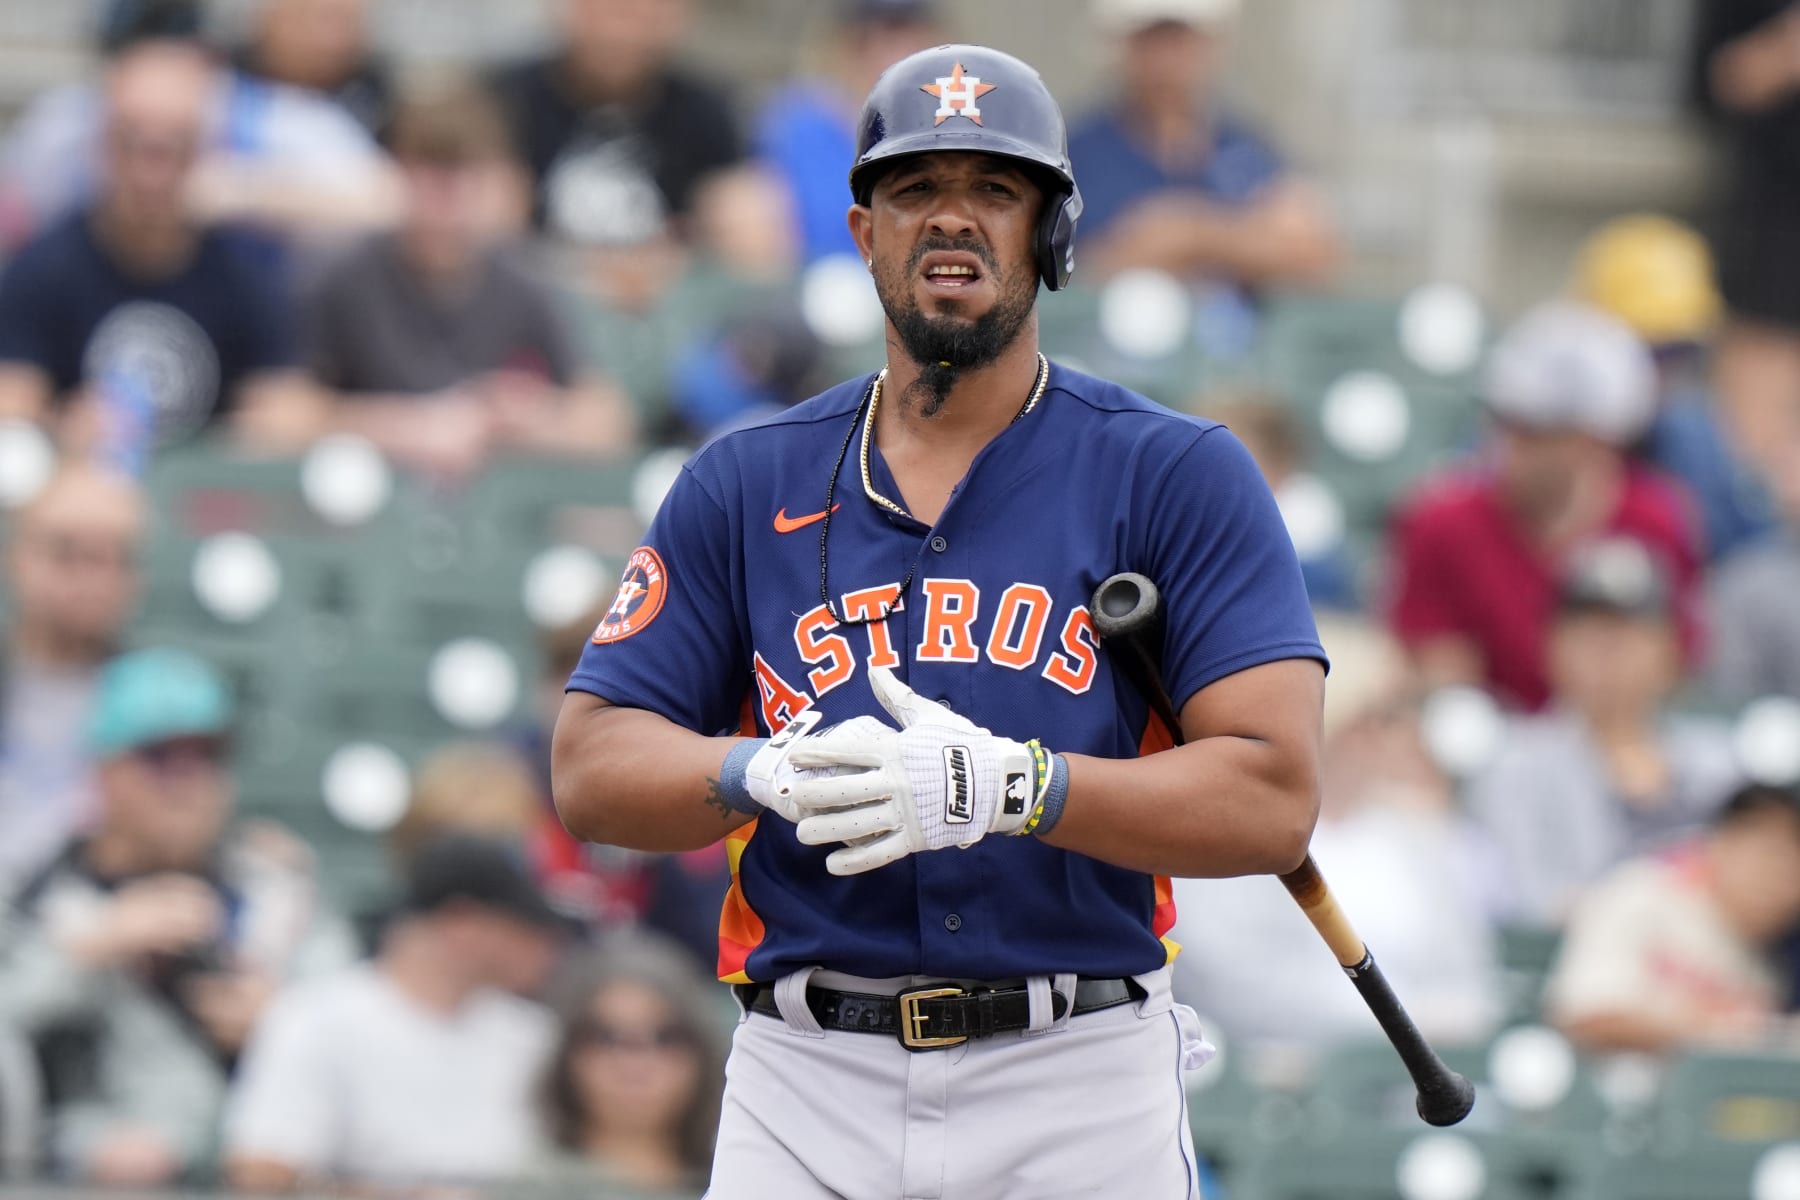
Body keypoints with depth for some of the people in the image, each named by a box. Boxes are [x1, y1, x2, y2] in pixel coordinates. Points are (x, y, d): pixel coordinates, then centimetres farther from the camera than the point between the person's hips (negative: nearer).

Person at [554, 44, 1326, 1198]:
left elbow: (1276, 796, -8)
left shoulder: (1179, 476, 2)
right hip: (809, 1095, 2)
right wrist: (765, 776, -15)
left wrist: (1005, 787, -22)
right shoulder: (745, 487, 11)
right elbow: (591, 768, 6)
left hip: (1079, 1098, -2)